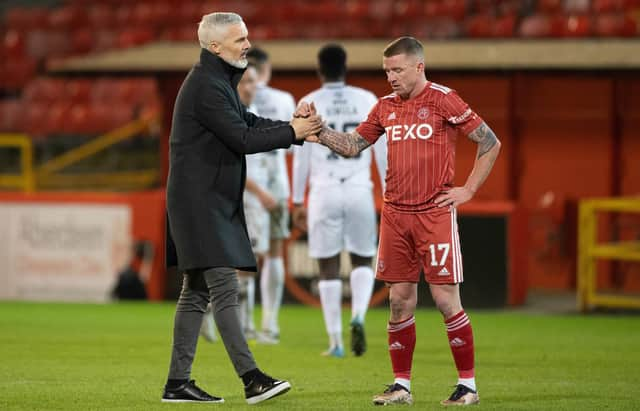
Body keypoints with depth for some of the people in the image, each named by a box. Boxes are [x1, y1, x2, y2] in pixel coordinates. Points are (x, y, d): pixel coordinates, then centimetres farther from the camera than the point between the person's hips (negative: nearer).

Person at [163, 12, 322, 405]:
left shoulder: (219, 81, 17)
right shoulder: (206, 86, -16)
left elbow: (249, 122, 17)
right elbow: (242, 138, -19)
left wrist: (294, 125, 2)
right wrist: (292, 133, -10)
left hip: (213, 203, 11)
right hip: (200, 202, -11)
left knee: (197, 291, 10)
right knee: (225, 288, -13)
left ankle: (178, 382, 12)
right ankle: (252, 379, -17)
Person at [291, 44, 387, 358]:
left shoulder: (309, 104, 1)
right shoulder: (367, 101, 5)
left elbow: (301, 157, 0)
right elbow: (383, 152, 4)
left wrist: (297, 202, 6)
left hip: (324, 192, -1)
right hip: (359, 191, 1)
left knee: (329, 267, 6)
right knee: (362, 261, 14)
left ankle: (336, 341, 4)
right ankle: (358, 317, -12)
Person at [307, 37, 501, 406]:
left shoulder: (443, 100, -6)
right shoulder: (386, 107, 11)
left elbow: (491, 144, -3)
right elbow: (352, 145, 15)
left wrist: (468, 190, -6)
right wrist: (319, 133, -1)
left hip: (435, 213, -5)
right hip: (395, 215, 5)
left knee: (446, 299, -5)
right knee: (400, 300, 6)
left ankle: (468, 384, 3)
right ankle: (402, 386, 12)